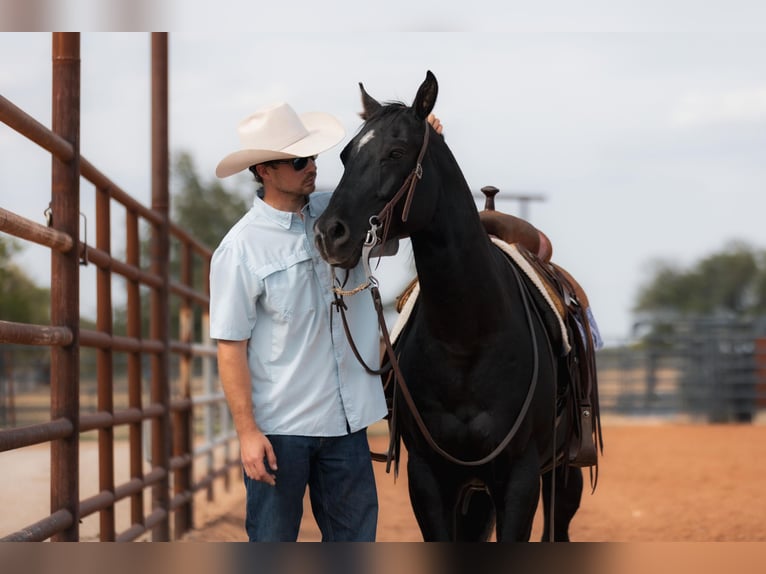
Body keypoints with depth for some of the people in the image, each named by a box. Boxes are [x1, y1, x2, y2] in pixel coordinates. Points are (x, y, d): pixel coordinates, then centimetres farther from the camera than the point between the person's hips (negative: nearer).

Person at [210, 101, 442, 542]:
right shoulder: (240, 249, -11)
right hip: (279, 427, -5)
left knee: (356, 535, 11)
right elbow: (230, 348, -11)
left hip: (346, 419, 5)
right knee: (272, 542, 6)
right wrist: (247, 431, -15)